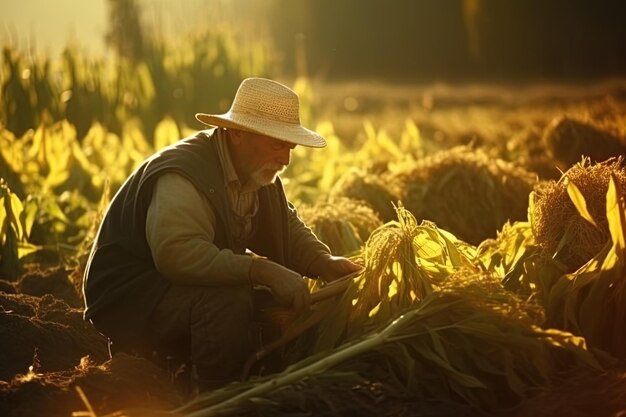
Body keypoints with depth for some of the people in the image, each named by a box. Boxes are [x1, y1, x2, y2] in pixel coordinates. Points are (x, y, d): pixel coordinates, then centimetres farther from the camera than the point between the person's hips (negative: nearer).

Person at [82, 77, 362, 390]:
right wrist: (263, 271, -44)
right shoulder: (183, 173, -27)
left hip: (188, 290, 9)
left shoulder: (260, 172, 3)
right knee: (230, 299, -33)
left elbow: (289, 230, 12)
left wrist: (325, 263, -9)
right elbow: (177, 253, -41)